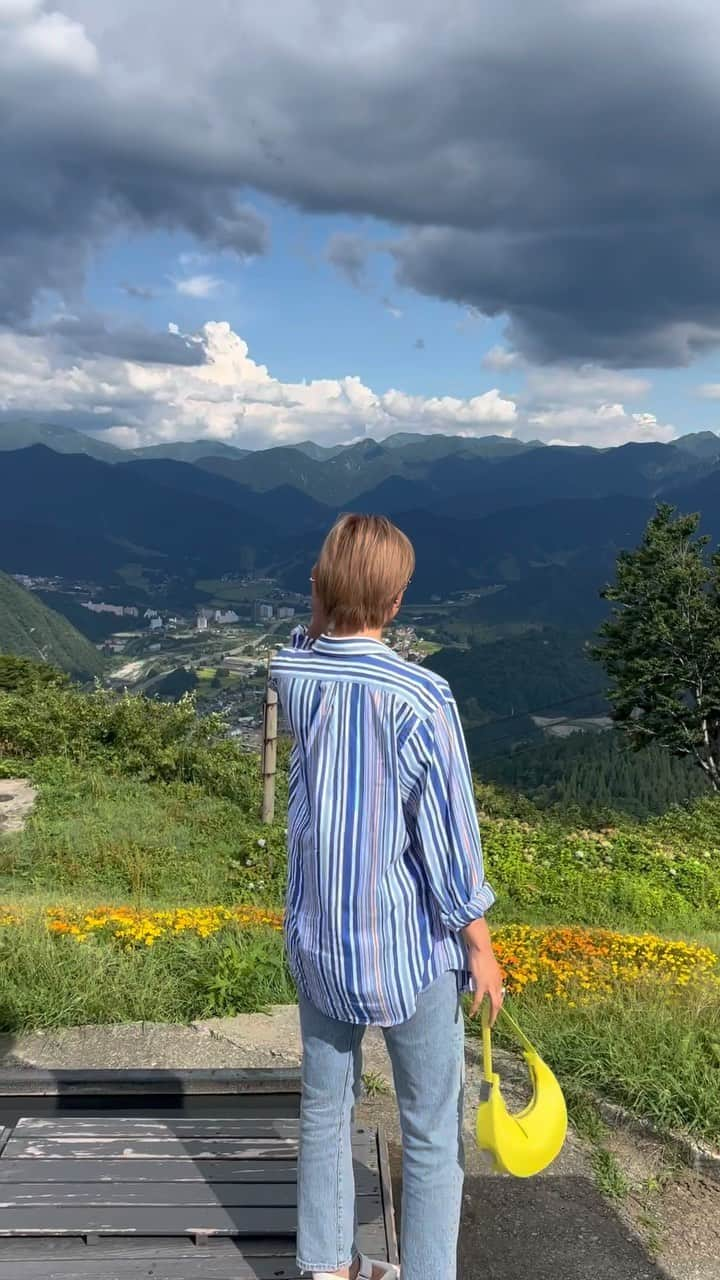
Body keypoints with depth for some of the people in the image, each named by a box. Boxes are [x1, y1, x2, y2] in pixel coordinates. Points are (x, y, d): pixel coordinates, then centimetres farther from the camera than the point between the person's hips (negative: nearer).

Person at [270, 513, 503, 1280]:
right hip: (407, 945, -5)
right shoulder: (421, 698, -21)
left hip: (316, 936, 5)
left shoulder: (291, 675, -6)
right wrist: (480, 946, -3)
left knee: (325, 1108, 21)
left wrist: (331, 594, 5)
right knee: (431, 1134, 13)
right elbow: (447, 837, -15)